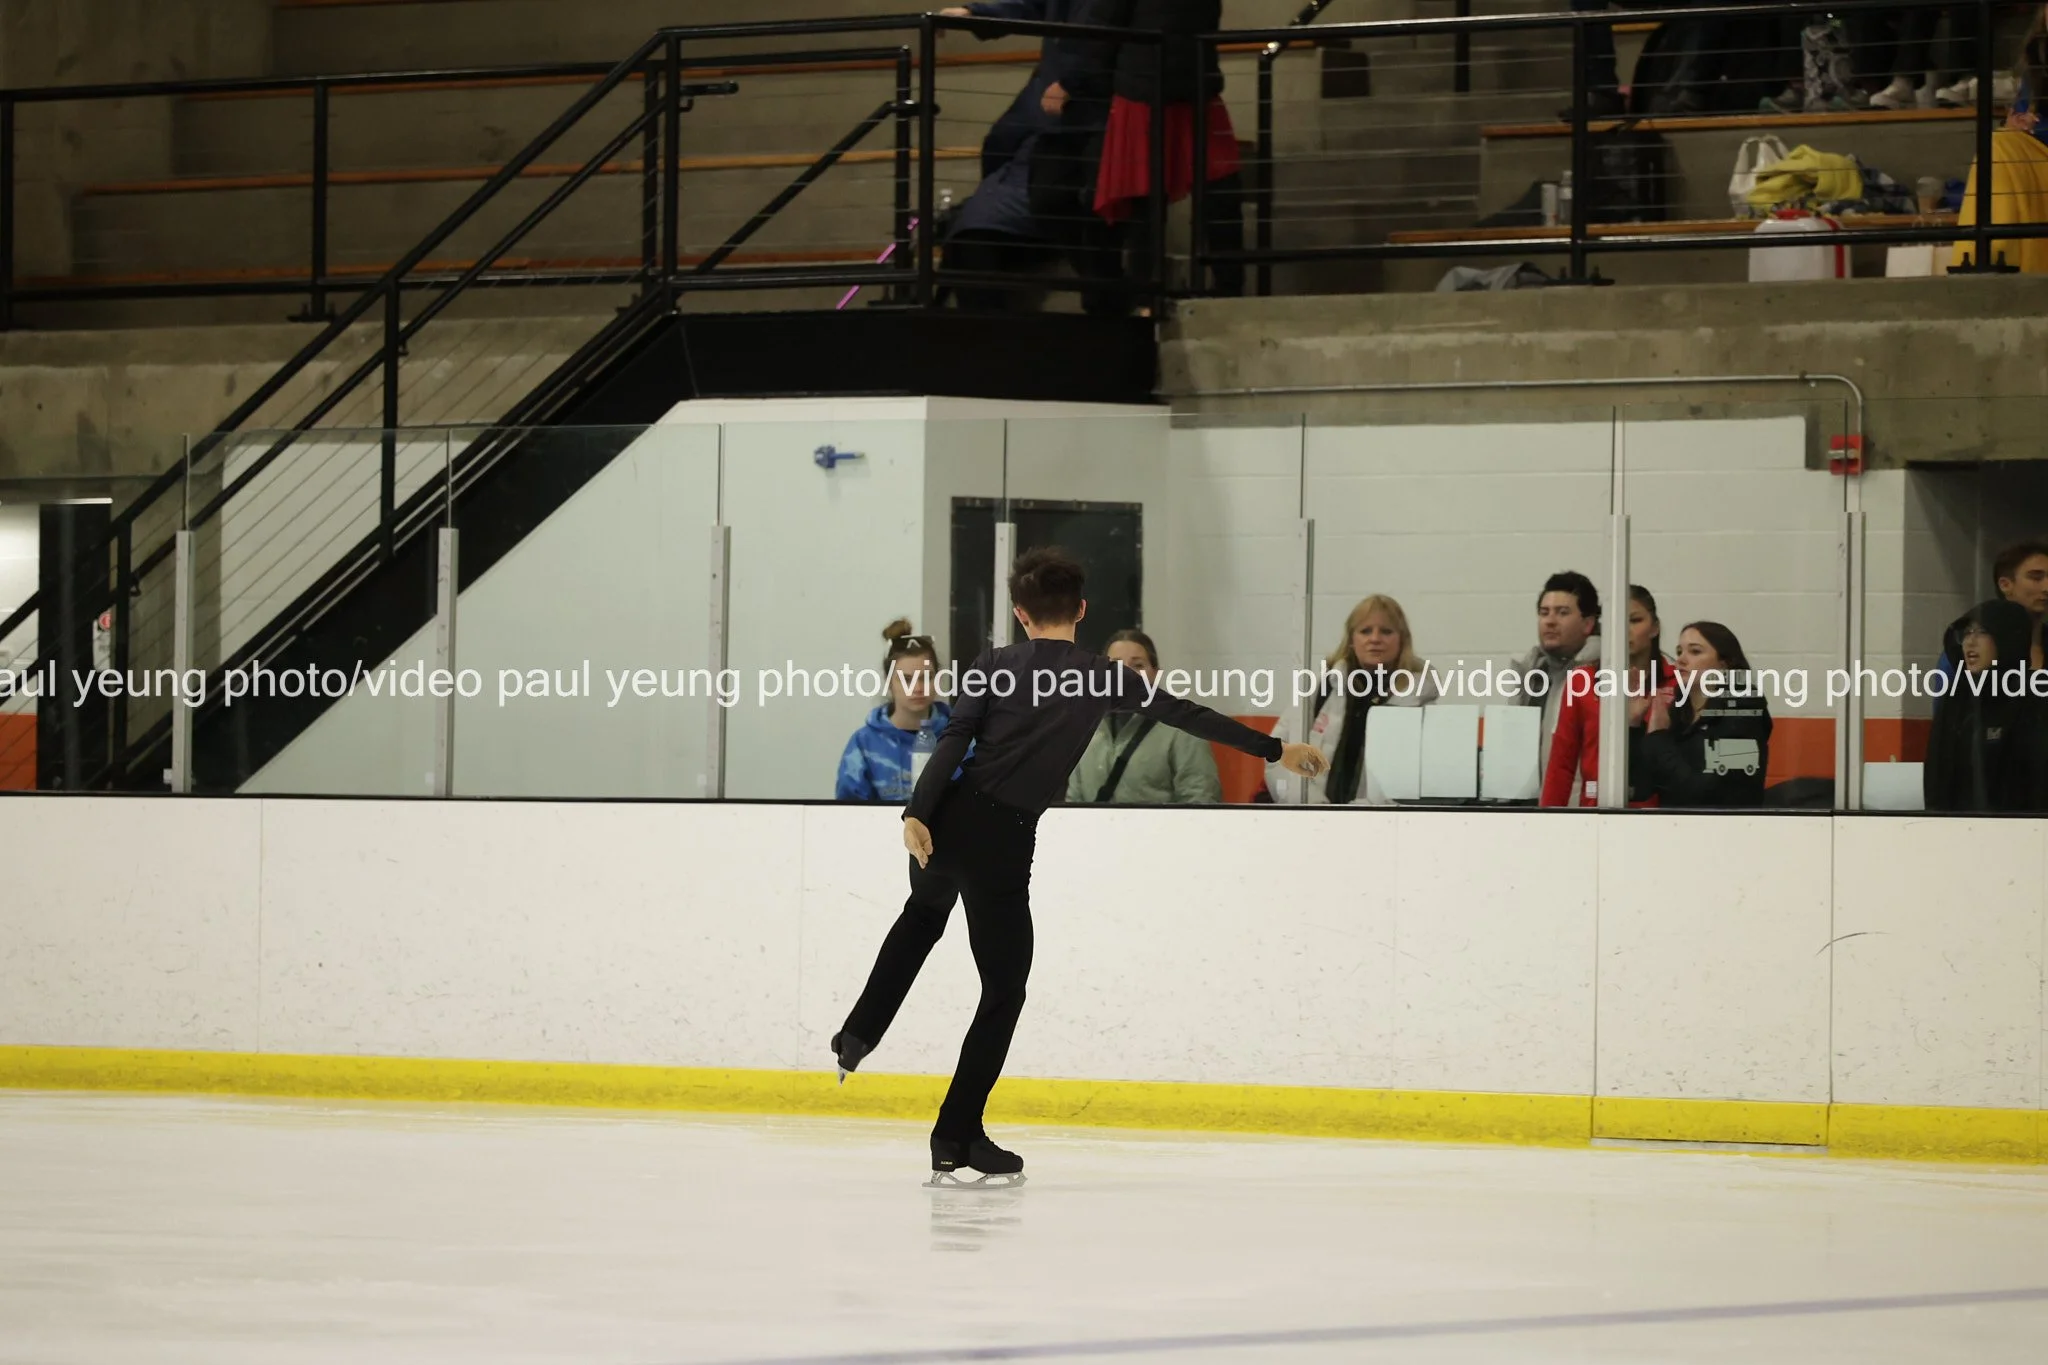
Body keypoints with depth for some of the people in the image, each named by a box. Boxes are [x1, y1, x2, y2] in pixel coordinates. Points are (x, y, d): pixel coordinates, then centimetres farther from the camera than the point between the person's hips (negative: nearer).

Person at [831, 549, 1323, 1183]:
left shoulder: (995, 666, 5)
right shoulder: (1102, 678, 3)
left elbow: (954, 741, -8)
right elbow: (1187, 715, 7)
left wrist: (917, 813, -18)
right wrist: (1275, 750, 15)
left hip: (949, 821, 3)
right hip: (1004, 843, -3)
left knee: (925, 912, 37)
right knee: (1004, 990, 7)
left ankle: (860, 1035, 31)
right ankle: (955, 1140, 4)